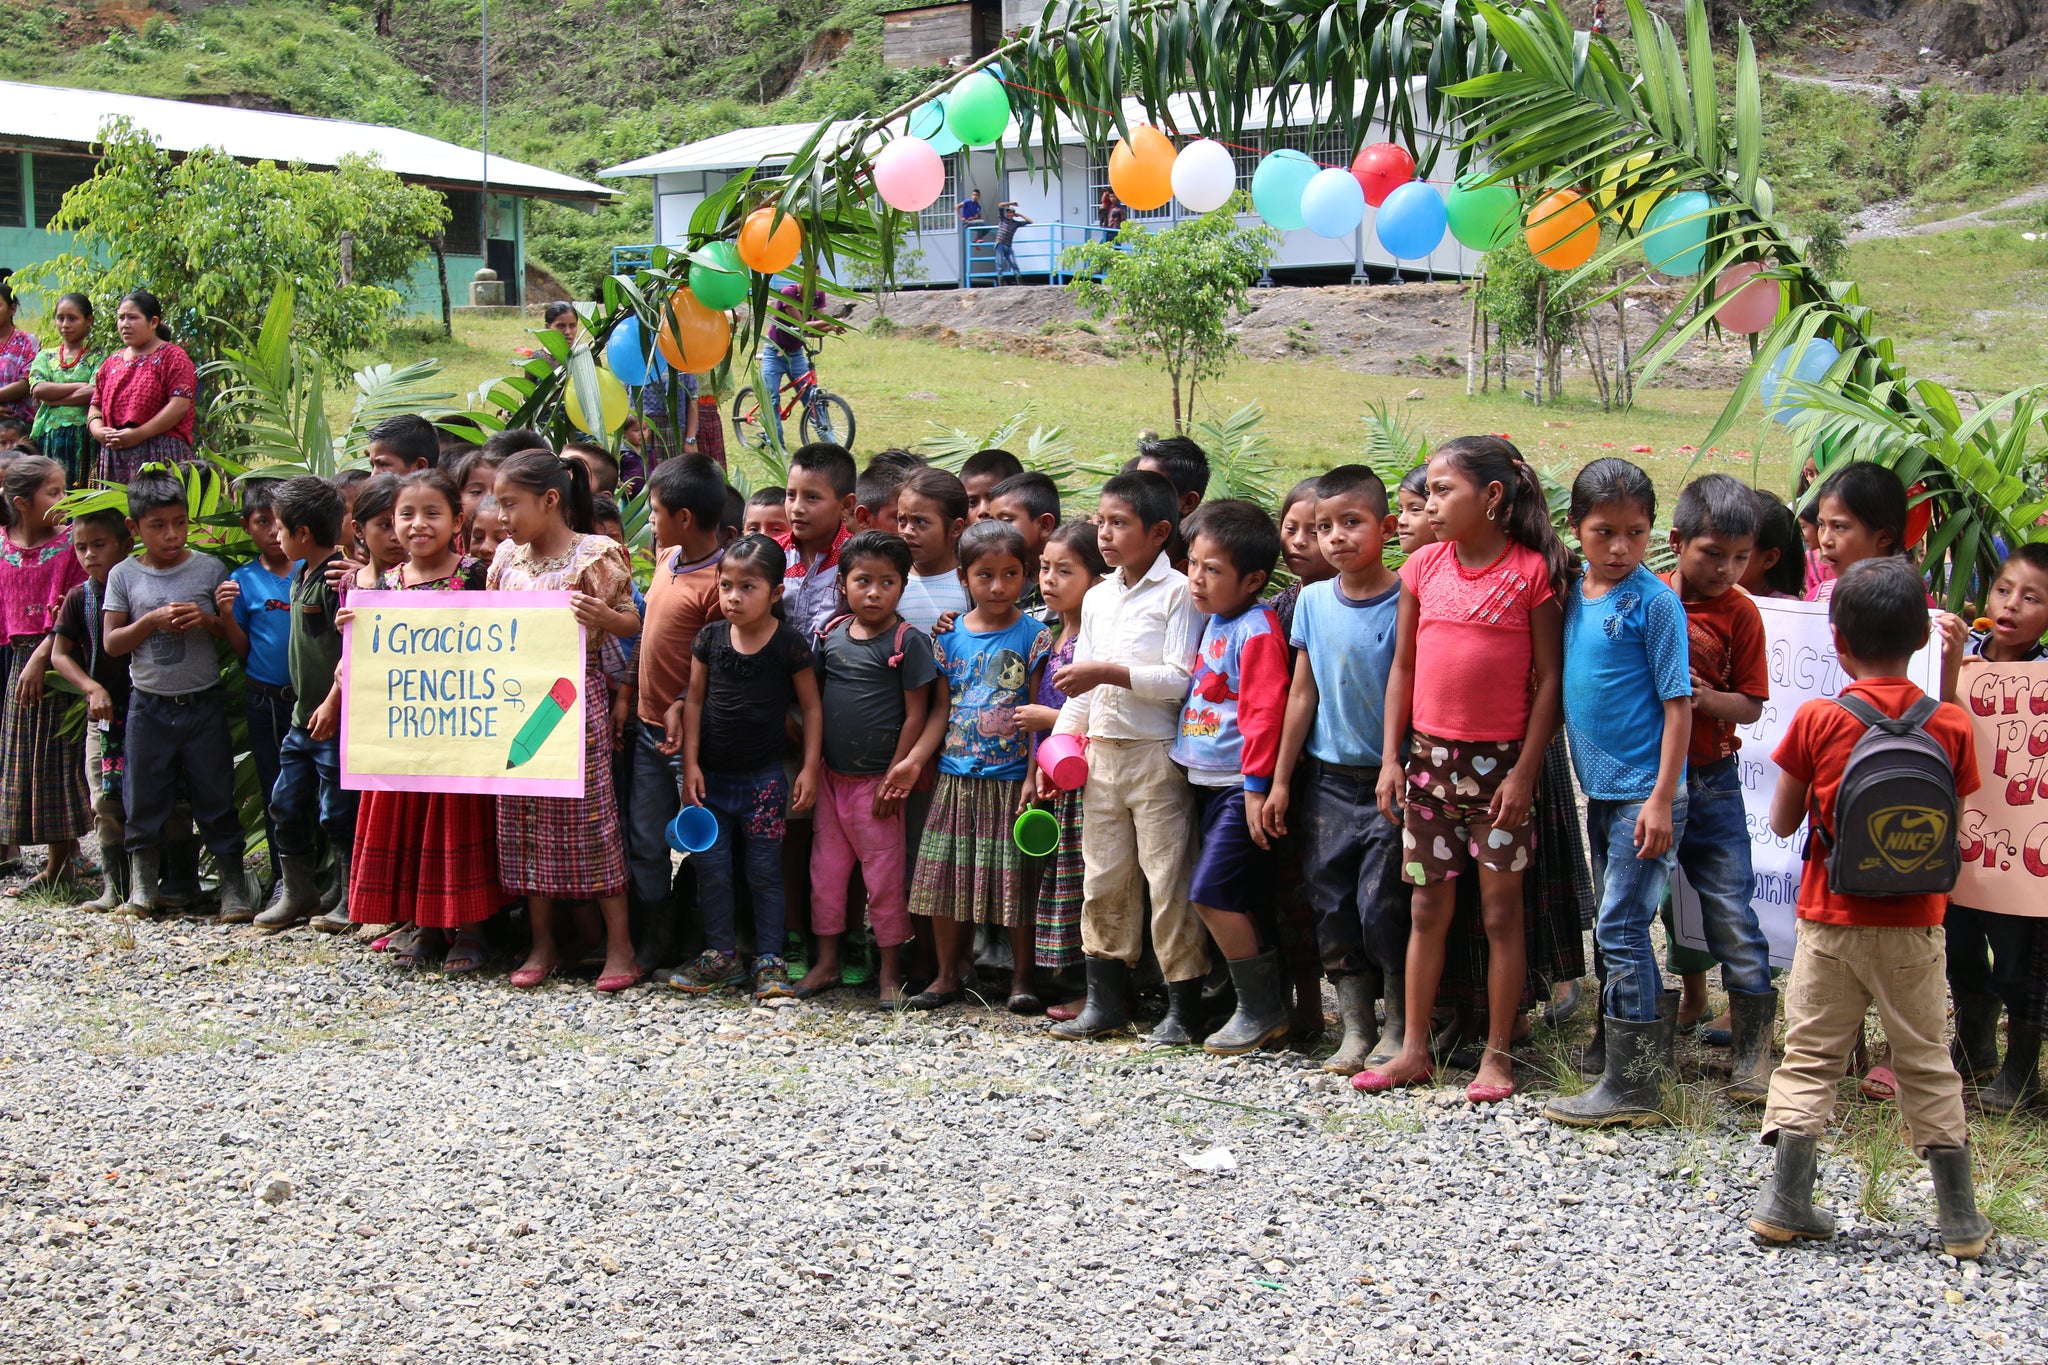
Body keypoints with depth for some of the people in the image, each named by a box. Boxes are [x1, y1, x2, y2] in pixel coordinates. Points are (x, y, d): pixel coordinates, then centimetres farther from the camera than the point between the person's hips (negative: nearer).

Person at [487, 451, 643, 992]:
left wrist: (603, 616, -24)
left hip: (577, 698, -5)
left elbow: (633, 625, -5)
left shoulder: (596, 555, -6)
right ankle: (541, 946, 17)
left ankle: (619, 946, 4)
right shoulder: (508, 558, 10)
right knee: (525, 820, 7)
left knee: (589, 816, -4)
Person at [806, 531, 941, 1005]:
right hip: (830, 775, 5)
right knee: (825, 868, 12)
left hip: (876, 781, -5)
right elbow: (818, 696, 13)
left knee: (883, 875, 3)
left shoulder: (908, 641, -11)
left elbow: (916, 713, -10)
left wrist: (897, 775, -11)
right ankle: (826, 961, 24)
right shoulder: (831, 635, 4)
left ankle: (890, 969, 15)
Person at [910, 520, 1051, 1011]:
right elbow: (941, 709, 11)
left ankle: (1021, 976, 14)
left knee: (1014, 877, 1)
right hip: (955, 777, 3)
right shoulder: (949, 637, 6)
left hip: (1011, 778, -3)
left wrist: (1034, 775, -11)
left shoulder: (1033, 636, -3)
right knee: (945, 876, 6)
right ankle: (949, 974, 19)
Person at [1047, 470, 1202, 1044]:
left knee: (1168, 880, -4)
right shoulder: (1097, 598, 15)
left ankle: (1183, 1006, 4)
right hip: (1102, 753, 7)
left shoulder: (1178, 592, -8)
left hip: (1158, 755, -7)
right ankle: (1106, 998, 20)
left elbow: (1182, 679, -16)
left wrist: (1111, 672, -18)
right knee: (1103, 879, 11)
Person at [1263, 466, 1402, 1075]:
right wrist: (1280, 780, 10)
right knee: (1332, 903, 6)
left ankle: (1400, 1028, 11)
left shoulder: (1404, 601, -8)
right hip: (1327, 779, 5)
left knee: (1383, 905, -5)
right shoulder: (1314, 601, 5)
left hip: (1389, 779, -5)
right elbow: (1302, 693, 9)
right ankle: (1355, 1029, 17)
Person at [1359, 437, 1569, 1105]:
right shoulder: (1424, 567, 4)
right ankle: (1415, 1049, 19)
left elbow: (1549, 676, -7)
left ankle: (1497, 1055, 14)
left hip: (1500, 763, -4)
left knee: (1501, 910, 4)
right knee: (1428, 908, 10)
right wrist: (1391, 758, 5)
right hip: (1430, 756, 4)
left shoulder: (1532, 571, -8)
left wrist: (1525, 769, -11)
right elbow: (1402, 666, 9)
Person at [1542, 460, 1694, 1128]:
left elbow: (1678, 704, -12)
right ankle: (1655, 1052, 29)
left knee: (1620, 929, -6)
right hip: (1599, 790, 7)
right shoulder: (1573, 596, 8)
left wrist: (1662, 798, -17)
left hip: (1644, 792, -7)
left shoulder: (1653, 601, -11)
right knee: (1621, 930, 15)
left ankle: (1632, 1085, 1)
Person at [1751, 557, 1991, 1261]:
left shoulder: (1817, 720, -10)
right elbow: (1953, 829, 2)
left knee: (1810, 1056, 8)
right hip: (1915, 924, 1)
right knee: (1926, 1063, 11)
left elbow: (1781, 822, -3)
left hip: (1831, 920, -1)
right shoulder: (1951, 724, -5)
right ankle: (1961, 1217, 16)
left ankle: (1786, 1202, 6)